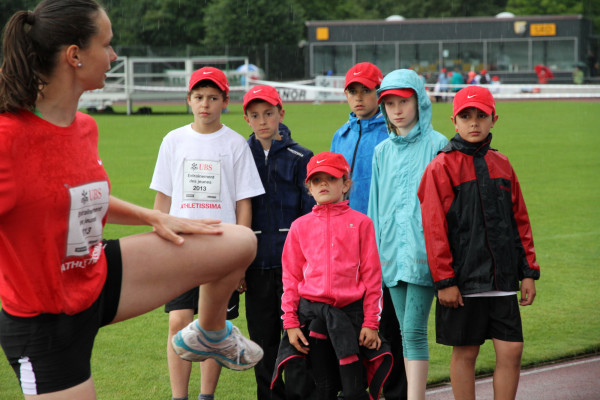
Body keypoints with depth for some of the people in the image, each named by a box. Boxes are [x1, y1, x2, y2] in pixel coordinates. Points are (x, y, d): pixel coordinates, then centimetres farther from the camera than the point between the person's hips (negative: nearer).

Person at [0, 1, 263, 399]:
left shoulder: (85, 127, 2)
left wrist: (155, 217, 14)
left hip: (99, 278, 8)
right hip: (46, 323, -8)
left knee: (240, 244, 9)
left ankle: (212, 336, 37)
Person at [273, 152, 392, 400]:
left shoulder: (360, 223, 3)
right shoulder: (300, 226, 8)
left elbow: (371, 275, 1)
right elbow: (290, 277, 9)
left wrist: (371, 322, -3)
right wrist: (290, 322, 2)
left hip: (350, 313, -2)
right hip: (312, 313, 2)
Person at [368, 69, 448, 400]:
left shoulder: (437, 145, -2)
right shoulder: (382, 151, 14)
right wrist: (377, 251, 14)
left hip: (423, 250, -5)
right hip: (392, 252, 5)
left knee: (414, 331, -12)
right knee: (407, 331, 9)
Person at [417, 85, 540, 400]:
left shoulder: (501, 164, 10)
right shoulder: (442, 167, -6)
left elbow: (519, 220, 14)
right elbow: (434, 228, -9)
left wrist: (528, 271, 9)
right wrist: (444, 281, -12)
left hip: (502, 278, 4)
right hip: (463, 280, -4)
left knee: (512, 350, 1)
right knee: (465, 352, 5)